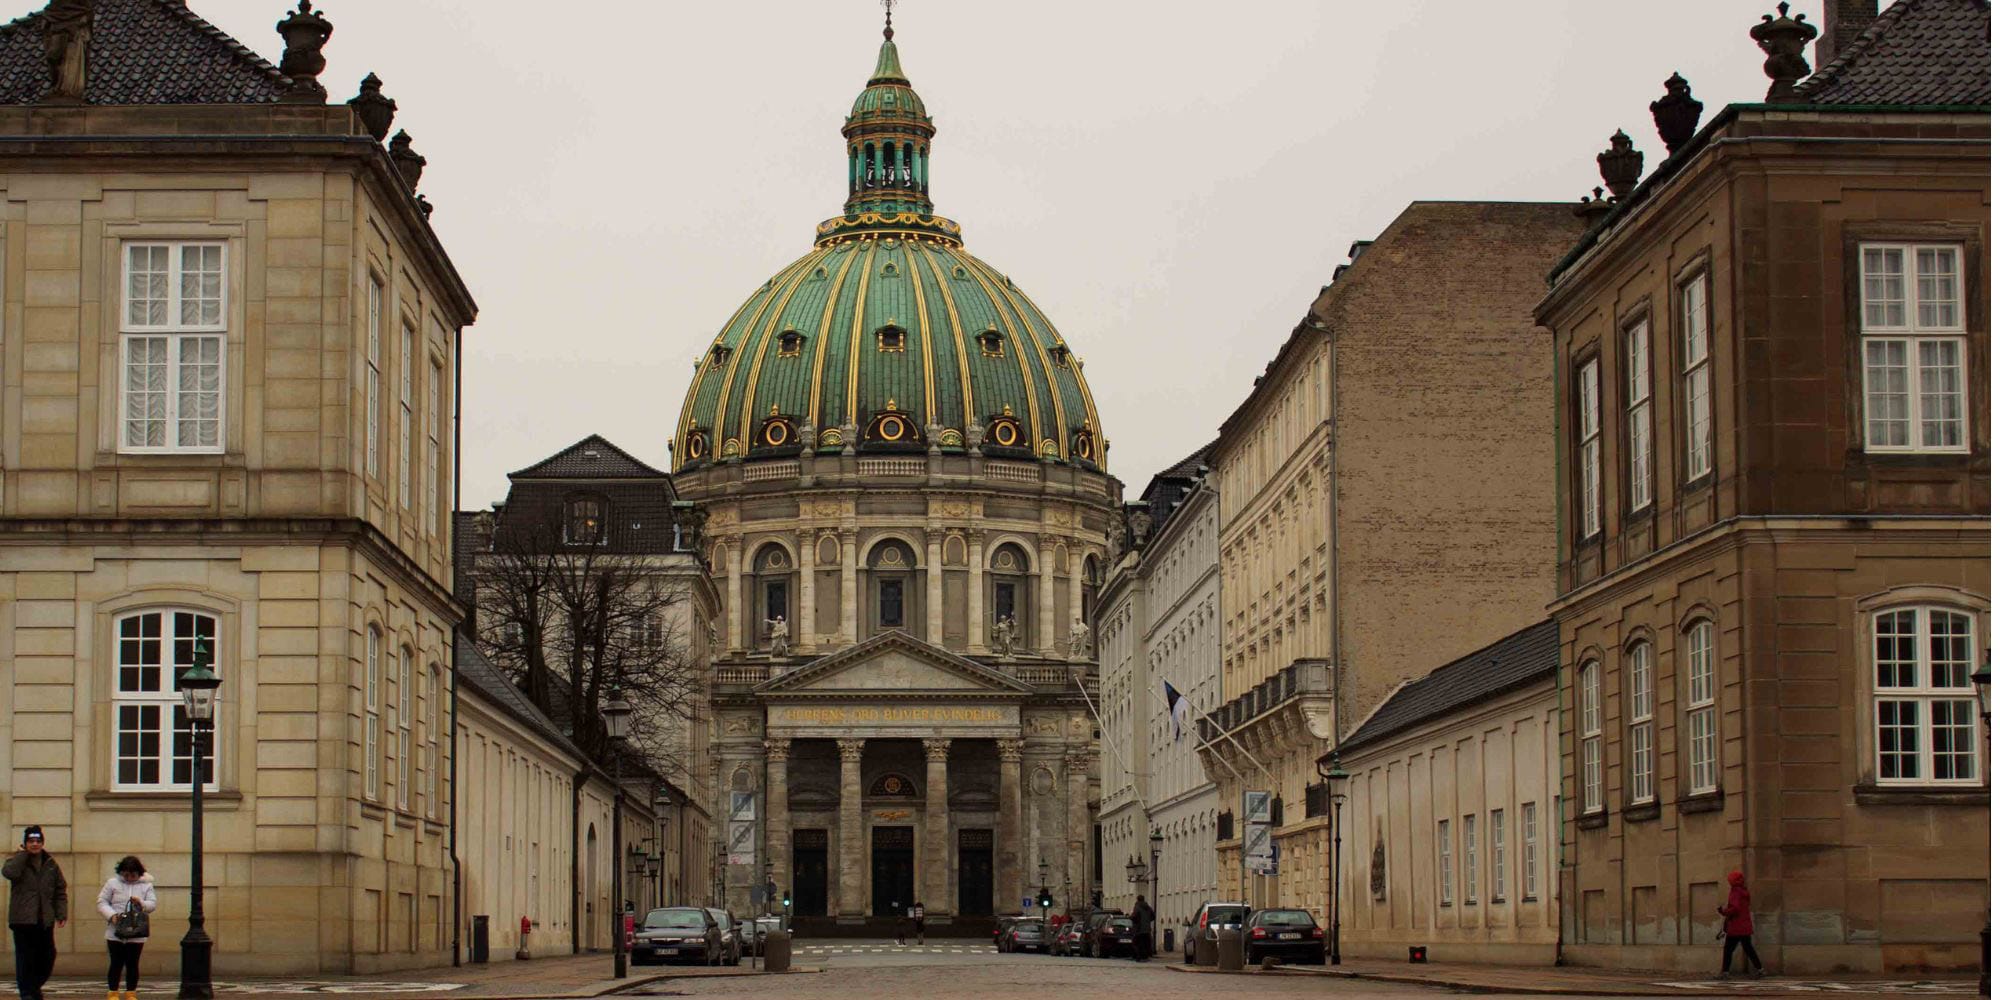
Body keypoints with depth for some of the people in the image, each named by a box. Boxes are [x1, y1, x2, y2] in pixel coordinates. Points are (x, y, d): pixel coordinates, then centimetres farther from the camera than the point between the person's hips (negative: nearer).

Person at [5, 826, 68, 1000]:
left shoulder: (50, 864, 10)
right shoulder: (18, 861, 2)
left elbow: (60, 890, 10)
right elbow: (8, 872, -22)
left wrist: (62, 913, -1)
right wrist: (23, 854, -12)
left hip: (45, 920, 3)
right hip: (23, 919, -3)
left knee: (47, 956, 8)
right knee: (25, 957, -3)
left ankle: (35, 986, 28)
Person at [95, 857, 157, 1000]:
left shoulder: (146, 885, 5)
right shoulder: (113, 883, 2)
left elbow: (153, 904, 0)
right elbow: (102, 902, 1)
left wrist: (141, 903, -20)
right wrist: (111, 915, -14)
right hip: (115, 933, -1)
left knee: (132, 964, 6)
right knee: (116, 963, 2)